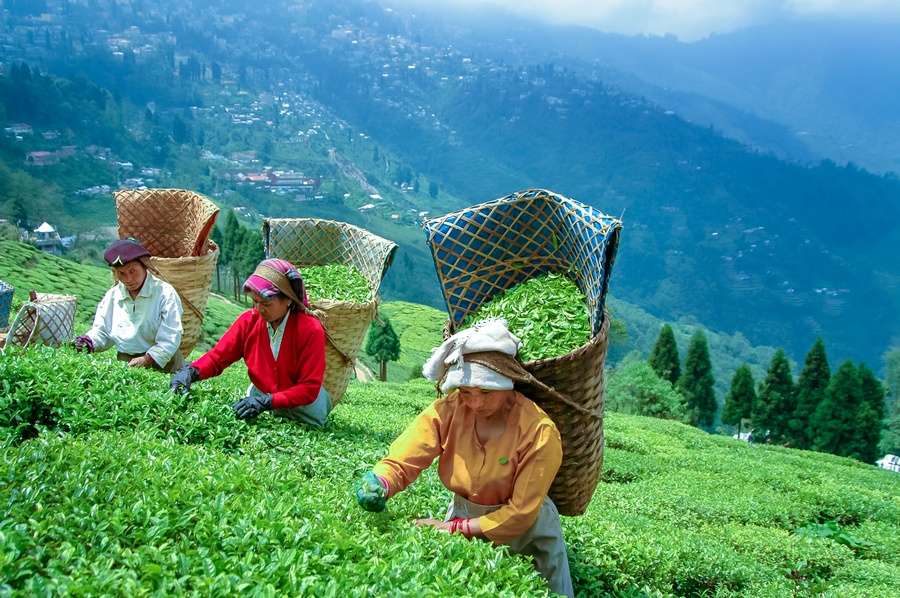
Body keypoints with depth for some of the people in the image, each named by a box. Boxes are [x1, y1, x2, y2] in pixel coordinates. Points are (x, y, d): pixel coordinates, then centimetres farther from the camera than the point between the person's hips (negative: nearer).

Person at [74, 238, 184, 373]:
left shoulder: (165, 293, -2)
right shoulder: (112, 295, 14)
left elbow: (170, 337, -8)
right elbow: (101, 331, 21)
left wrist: (147, 359, -19)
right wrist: (89, 342, -1)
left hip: (159, 366, -5)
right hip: (125, 364, 5)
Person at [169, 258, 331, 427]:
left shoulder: (311, 330, -21)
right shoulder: (249, 321, -8)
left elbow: (310, 389, -22)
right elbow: (217, 357, -2)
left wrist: (267, 401, -33)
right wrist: (191, 372, -23)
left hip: (300, 404, -4)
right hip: (260, 396, 4)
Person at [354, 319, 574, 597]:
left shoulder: (539, 432, -29)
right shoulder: (448, 410, -22)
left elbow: (520, 512, -26)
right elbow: (400, 462, -26)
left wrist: (455, 528, -29)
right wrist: (378, 485, -48)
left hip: (525, 530, -2)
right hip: (462, 511, 2)